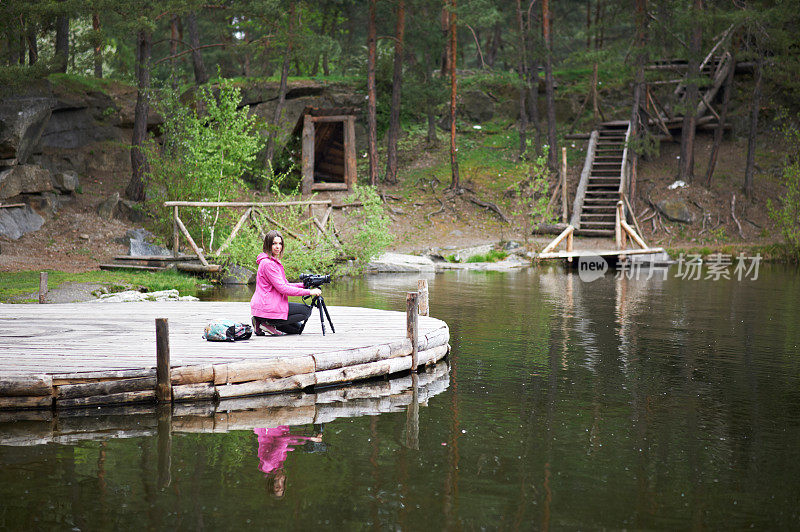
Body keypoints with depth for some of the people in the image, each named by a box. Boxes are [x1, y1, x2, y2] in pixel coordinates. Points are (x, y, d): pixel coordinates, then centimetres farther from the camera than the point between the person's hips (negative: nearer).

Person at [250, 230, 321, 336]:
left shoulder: (275, 262, 18)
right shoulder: (267, 263, -16)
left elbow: (285, 284, 17)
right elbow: (282, 289, -21)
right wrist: (309, 292, -21)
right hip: (266, 307, -10)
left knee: (297, 328, 18)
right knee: (306, 310, -5)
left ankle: (261, 323, 9)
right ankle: (269, 324, -8)